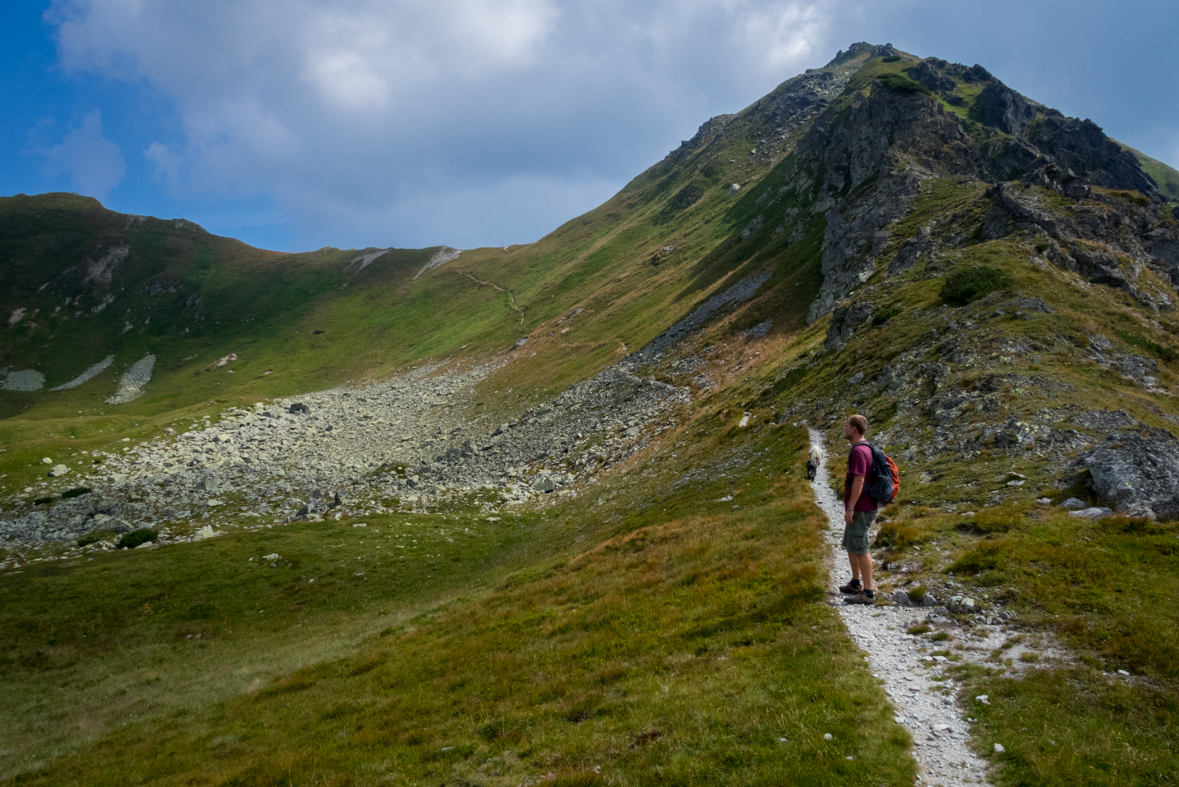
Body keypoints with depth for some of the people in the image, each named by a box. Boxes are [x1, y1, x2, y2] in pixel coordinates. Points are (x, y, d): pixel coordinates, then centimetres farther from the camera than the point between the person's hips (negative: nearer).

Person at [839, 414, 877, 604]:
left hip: (859, 510, -11)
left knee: (860, 549, -6)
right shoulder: (864, 449, 14)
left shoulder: (859, 451, -19)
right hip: (859, 508, 11)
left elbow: (858, 481, -25)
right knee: (850, 545, 20)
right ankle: (855, 584, 32)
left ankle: (868, 592, -1)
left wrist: (850, 508, -23)